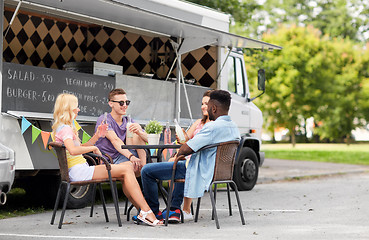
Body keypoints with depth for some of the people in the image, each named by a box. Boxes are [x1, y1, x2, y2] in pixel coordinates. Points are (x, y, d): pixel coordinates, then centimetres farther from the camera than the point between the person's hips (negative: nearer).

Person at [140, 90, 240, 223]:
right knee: (181, 165, 42)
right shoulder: (234, 128, 4)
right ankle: (175, 209, 30)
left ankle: (153, 212, 11)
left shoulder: (213, 127, -25)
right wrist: (188, 142, 13)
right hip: (215, 170, 10)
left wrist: (179, 154, -4)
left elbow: (186, 149, -27)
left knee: (147, 171, -2)